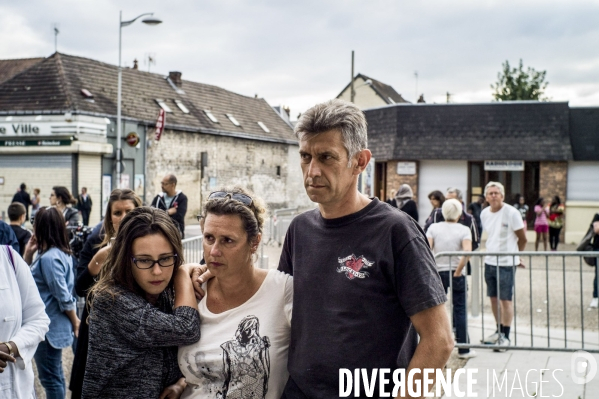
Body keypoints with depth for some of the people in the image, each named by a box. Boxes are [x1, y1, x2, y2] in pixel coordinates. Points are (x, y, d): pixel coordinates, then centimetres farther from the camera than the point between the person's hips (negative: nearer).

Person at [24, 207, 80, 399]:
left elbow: (64, 296, -23)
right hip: (52, 324, 10)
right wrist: (28, 254, 3)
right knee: (55, 376, 19)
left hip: (49, 326, -10)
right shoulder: (60, 253, 9)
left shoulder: (49, 257, -22)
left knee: (50, 378, 1)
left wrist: (75, 322, -10)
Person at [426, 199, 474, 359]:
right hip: (456, 274, -1)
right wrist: (458, 271, -11)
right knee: (460, 310, 5)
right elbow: (467, 252, -19)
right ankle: (463, 349, 9)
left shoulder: (434, 227, 0)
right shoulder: (464, 230, -4)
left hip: (438, 273, 1)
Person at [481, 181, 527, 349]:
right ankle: (499, 331, 24)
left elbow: (522, 239, -4)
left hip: (507, 263, -6)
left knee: (506, 300, -2)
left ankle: (506, 336, 5)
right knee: (494, 298, 11)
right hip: (489, 261, 6)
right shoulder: (484, 213, 6)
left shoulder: (511, 213, -12)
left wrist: (514, 255, 8)